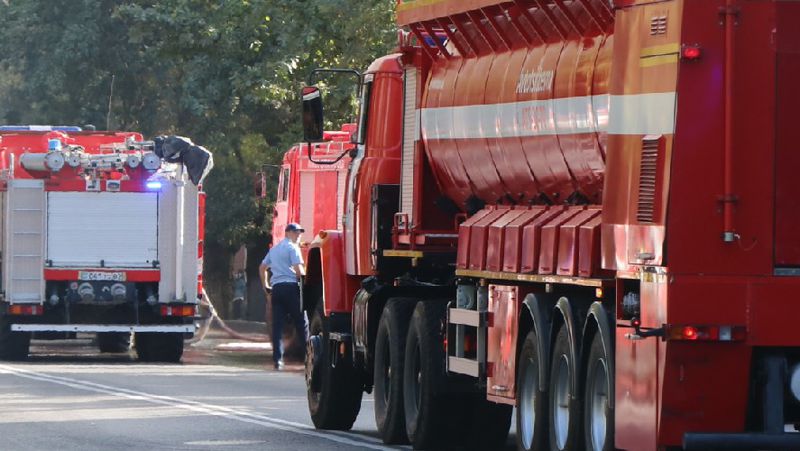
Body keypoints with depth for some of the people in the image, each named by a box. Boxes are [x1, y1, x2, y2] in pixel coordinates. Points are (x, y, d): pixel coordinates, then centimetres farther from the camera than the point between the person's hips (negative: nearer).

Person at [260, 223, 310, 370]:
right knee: (302, 323, -1)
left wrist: (266, 285, 30)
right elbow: (298, 270, -13)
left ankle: (277, 360, -4)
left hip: (276, 287, 6)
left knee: (277, 325, 1)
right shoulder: (292, 248, -3)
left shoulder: (274, 249, 20)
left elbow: (262, 268, 27)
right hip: (291, 286, -6)